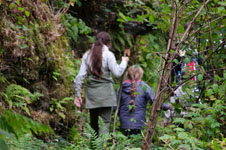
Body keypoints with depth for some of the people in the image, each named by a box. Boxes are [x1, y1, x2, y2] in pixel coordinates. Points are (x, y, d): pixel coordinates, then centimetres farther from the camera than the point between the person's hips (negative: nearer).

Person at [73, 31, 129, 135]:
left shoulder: (87, 55, 7)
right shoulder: (108, 55, -5)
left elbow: (80, 75, 4)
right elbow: (117, 73, -8)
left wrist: (78, 93, 8)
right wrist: (124, 62, 8)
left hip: (91, 92, 4)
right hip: (105, 93, -4)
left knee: (93, 123, 13)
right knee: (105, 122, -3)